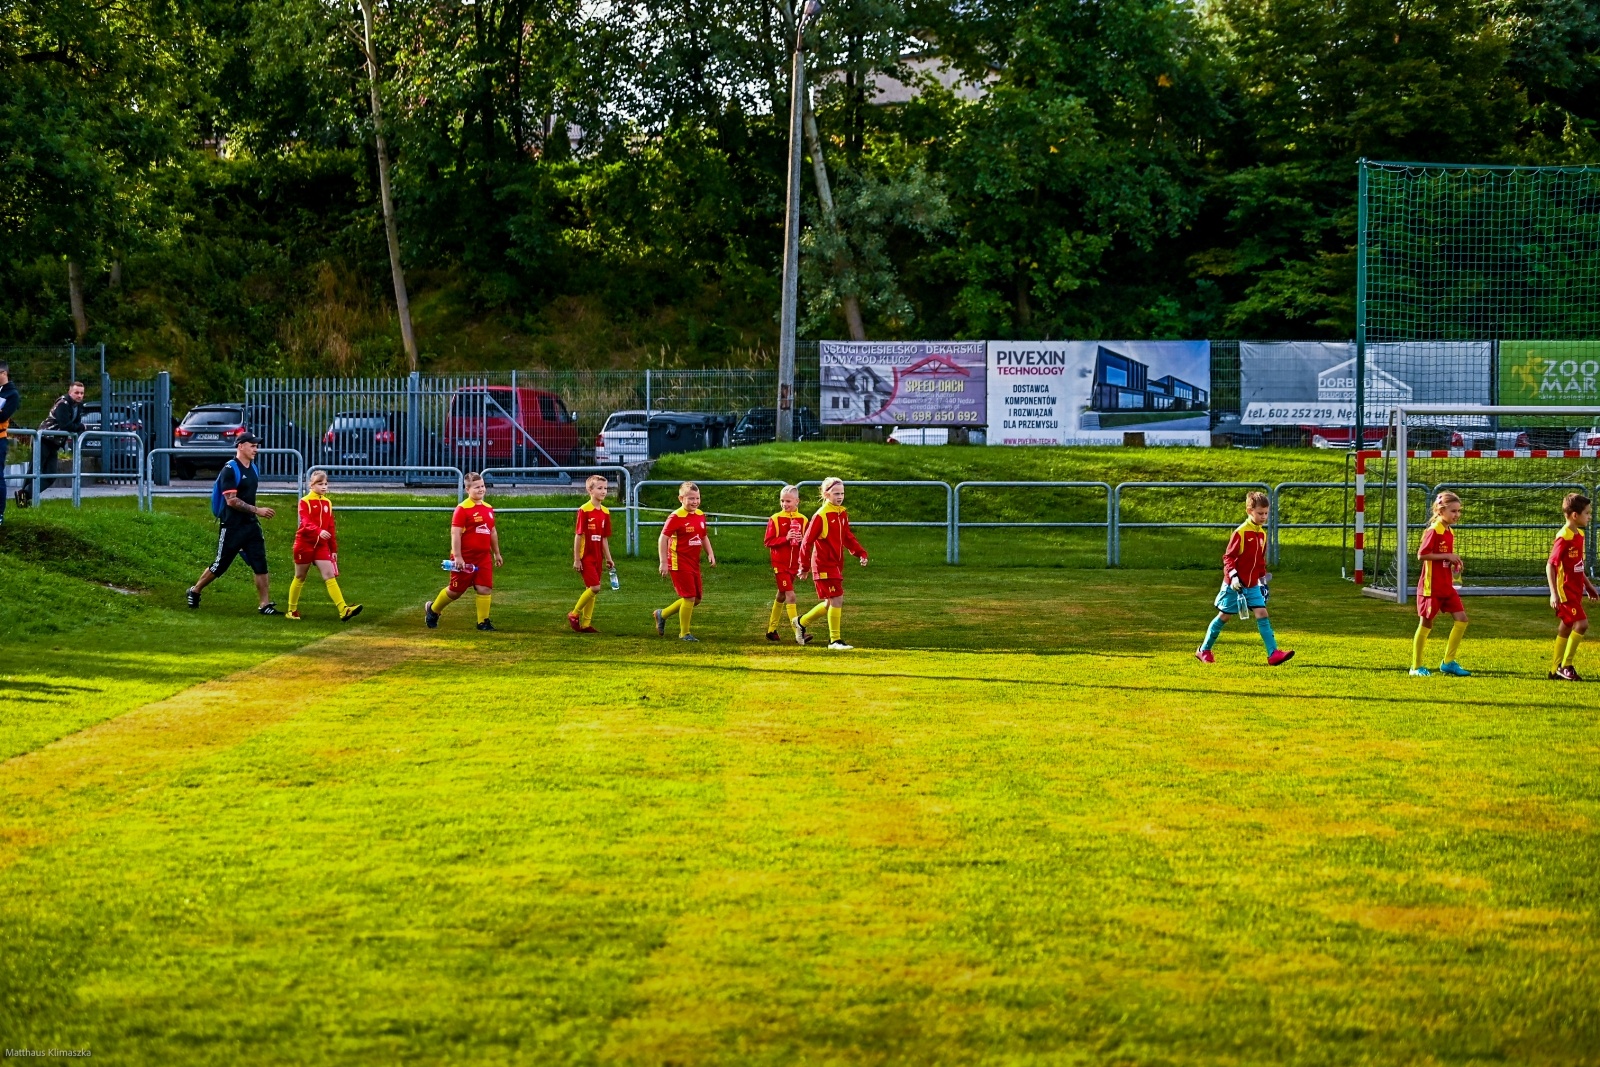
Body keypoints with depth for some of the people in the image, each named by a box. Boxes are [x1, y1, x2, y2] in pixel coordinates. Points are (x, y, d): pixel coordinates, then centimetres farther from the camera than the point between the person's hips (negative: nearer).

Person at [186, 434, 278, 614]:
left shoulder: (252, 467, 11)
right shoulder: (230, 469, -15)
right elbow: (231, 500, -21)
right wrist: (257, 510, -22)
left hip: (251, 525, 7)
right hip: (232, 527, -7)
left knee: (261, 565, -1)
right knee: (220, 566, 5)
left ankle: (265, 605, 2)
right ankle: (194, 591, 25)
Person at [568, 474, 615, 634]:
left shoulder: (605, 512, 8)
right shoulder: (584, 510, -12)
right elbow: (578, 535, -12)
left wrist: (608, 559, 12)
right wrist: (576, 559, -13)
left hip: (597, 557, 7)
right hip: (586, 556, -7)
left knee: (591, 590, 8)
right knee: (594, 587, -14)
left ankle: (585, 624, 14)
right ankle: (574, 614, 2)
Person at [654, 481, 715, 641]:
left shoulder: (700, 515, 8)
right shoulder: (676, 517, -14)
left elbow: (704, 536, 22)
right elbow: (662, 539, -15)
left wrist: (710, 553, 7)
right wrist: (663, 562, -18)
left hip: (694, 563, 8)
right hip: (679, 563, -8)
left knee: (697, 598, 12)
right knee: (689, 597, -9)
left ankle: (662, 614, 29)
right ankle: (685, 633, 5)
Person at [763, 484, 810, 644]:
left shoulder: (802, 520, 4)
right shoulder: (775, 519, -6)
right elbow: (768, 542, -9)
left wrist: (802, 540, -12)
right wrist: (786, 538, -22)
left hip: (794, 564, 4)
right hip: (780, 564, -4)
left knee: (782, 596, 15)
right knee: (790, 596, -13)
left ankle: (771, 630, 29)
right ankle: (798, 633, -18)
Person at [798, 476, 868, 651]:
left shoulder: (843, 514, 9)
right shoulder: (821, 515, -14)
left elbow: (847, 537, 19)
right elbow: (807, 541, -12)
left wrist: (860, 553, 4)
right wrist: (804, 567, -12)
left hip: (837, 565, 8)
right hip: (824, 564, -8)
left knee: (831, 603, 13)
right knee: (836, 600, -11)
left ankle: (802, 621, 34)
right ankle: (835, 640, -4)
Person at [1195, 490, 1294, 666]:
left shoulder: (1262, 534, 8)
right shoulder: (1241, 532, -15)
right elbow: (1228, 557, -15)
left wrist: (1263, 581, 19)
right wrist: (1233, 575, -26)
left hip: (1252, 585, 6)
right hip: (1234, 584, -6)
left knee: (1262, 614, -7)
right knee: (1224, 616, 4)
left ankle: (1273, 653, -13)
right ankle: (1204, 650, 19)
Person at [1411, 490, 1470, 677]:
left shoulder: (1450, 533, 11)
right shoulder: (1433, 531, -15)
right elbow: (1422, 555, -22)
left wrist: (1454, 563, 2)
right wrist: (1447, 556, -22)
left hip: (1446, 586, 8)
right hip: (1431, 586, -8)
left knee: (1461, 619, 2)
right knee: (1426, 623, 0)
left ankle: (1448, 662, 11)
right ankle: (1416, 667, 11)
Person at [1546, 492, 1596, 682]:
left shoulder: (1579, 535, 10)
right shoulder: (1564, 537, -18)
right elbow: (1550, 565, -19)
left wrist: (1588, 585, 27)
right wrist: (1554, 594, -22)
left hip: (1575, 590, 9)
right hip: (1565, 590, -9)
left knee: (1566, 628, 12)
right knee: (1581, 624, -16)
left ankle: (1556, 670, 19)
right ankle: (1566, 666, -8)